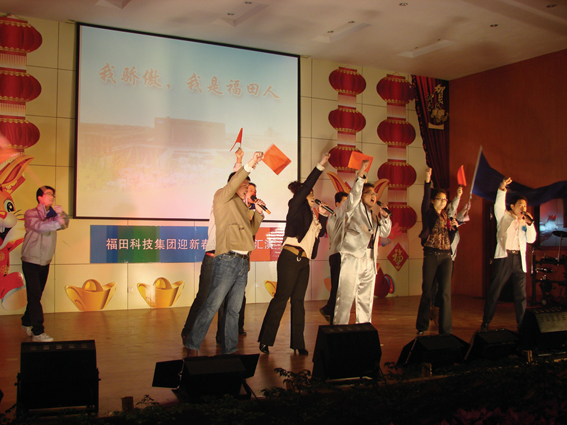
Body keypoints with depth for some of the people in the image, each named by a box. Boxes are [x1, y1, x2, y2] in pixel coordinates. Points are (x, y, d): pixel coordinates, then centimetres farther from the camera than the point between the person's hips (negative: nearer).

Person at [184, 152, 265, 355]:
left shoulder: (243, 207, 23)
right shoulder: (222, 198, 3)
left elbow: (252, 230, 26)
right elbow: (231, 185, -17)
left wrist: (258, 211, 16)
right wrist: (249, 166, -24)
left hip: (243, 262, 8)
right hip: (227, 259, -8)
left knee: (234, 308, 9)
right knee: (212, 305, -9)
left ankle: (229, 349, 15)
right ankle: (192, 345, 0)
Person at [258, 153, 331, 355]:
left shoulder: (310, 213, 19)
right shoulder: (296, 206, -1)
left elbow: (320, 233, 22)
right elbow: (305, 187, -13)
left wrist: (322, 216, 11)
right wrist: (319, 167, -13)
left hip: (303, 261, 8)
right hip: (290, 258, -8)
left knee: (298, 300, 7)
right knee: (281, 298, -8)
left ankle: (298, 343, 9)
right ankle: (265, 340, -2)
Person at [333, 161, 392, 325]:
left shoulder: (374, 216, 25)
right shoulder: (355, 209, 4)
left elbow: (385, 233, 25)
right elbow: (354, 196, -16)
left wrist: (385, 217, 8)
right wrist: (361, 175, -22)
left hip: (369, 262, 8)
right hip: (352, 258, -7)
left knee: (366, 299, 11)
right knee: (346, 298, -10)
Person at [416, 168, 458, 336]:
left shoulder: (446, 217, 17)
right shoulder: (428, 213, 4)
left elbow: (450, 240, 17)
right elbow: (425, 199, -17)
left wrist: (453, 227, 2)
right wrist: (427, 182, -27)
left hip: (446, 257, 4)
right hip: (431, 255, -4)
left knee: (445, 292, -4)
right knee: (427, 292, 2)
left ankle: (446, 330, -2)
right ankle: (422, 327, 16)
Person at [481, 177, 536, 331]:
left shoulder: (525, 223, 20)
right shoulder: (504, 217, 10)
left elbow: (531, 239, 8)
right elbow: (498, 205, -9)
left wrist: (530, 223, -3)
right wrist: (502, 189, -25)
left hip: (519, 259, 4)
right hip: (504, 257, -4)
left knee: (521, 294, 2)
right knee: (494, 292, -2)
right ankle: (485, 323, 6)